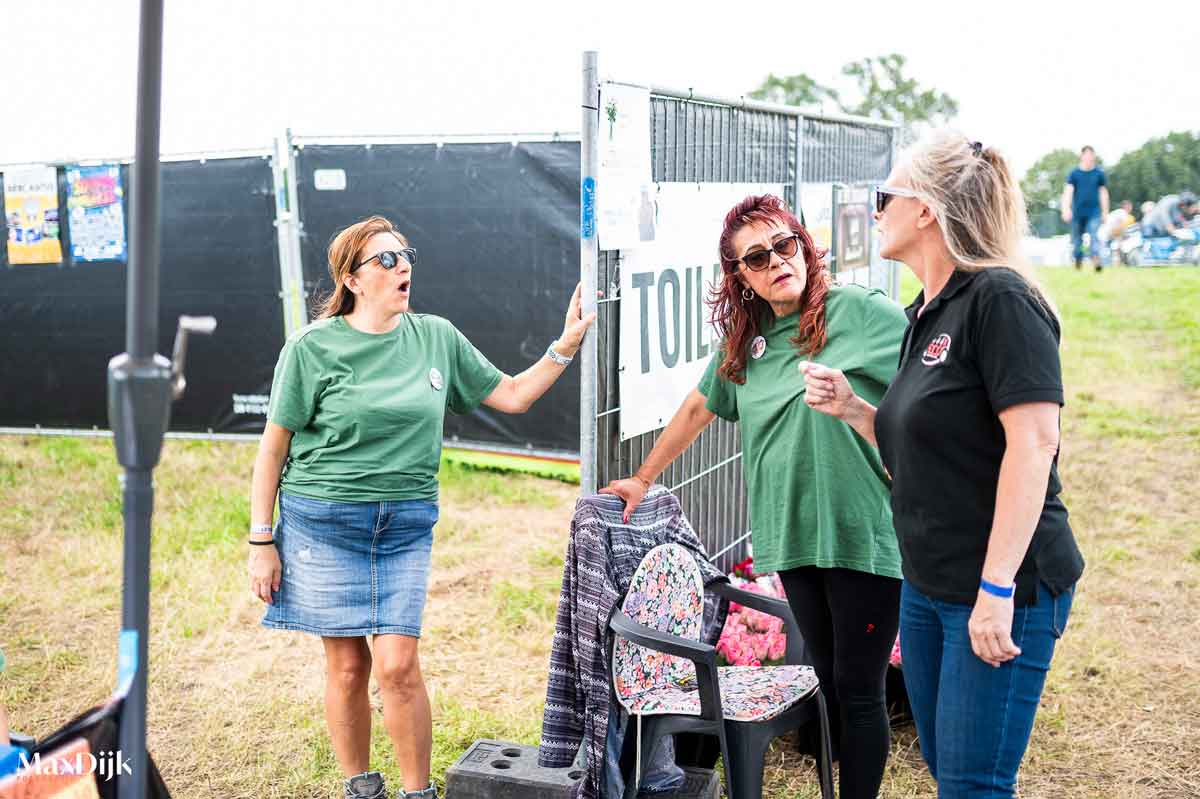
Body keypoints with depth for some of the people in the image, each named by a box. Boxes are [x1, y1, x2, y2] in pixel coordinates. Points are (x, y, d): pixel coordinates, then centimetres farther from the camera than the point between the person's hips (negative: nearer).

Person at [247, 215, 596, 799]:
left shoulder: (436, 337, 6)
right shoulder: (313, 347, -5)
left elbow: (513, 396, 11)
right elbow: (273, 448, -2)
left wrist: (567, 344, -1)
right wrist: (261, 542, -4)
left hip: (405, 526, 2)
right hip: (323, 525, -2)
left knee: (397, 667, -6)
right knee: (347, 667, 4)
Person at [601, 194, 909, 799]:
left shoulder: (864, 312, -8)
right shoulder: (744, 343, 10)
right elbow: (696, 410, 24)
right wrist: (643, 480, 31)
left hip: (865, 535, -5)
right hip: (794, 535, 5)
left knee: (859, 691, 2)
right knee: (828, 683, 14)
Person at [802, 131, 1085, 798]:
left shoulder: (999, 298, -15)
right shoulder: (926, 314, 12)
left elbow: (1033, 443, -22)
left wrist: (997, 589, -25)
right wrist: (850, 407, 3)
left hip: (1004, 590, -9)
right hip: (928, 586, 9)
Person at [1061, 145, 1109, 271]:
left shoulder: (1099, 173, 4)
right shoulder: (1074, 173, 1)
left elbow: (1103, 193, 10)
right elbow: (1068, 191, -6)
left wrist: (1105, 212, 12)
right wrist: (1066, 209, -19)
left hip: (1094, 212, -1)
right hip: (1077, 212, 1)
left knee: (1094, 236, -17)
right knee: (1076, 239, 8)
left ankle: (1096, 259, -27)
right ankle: (1078, 261, 25)